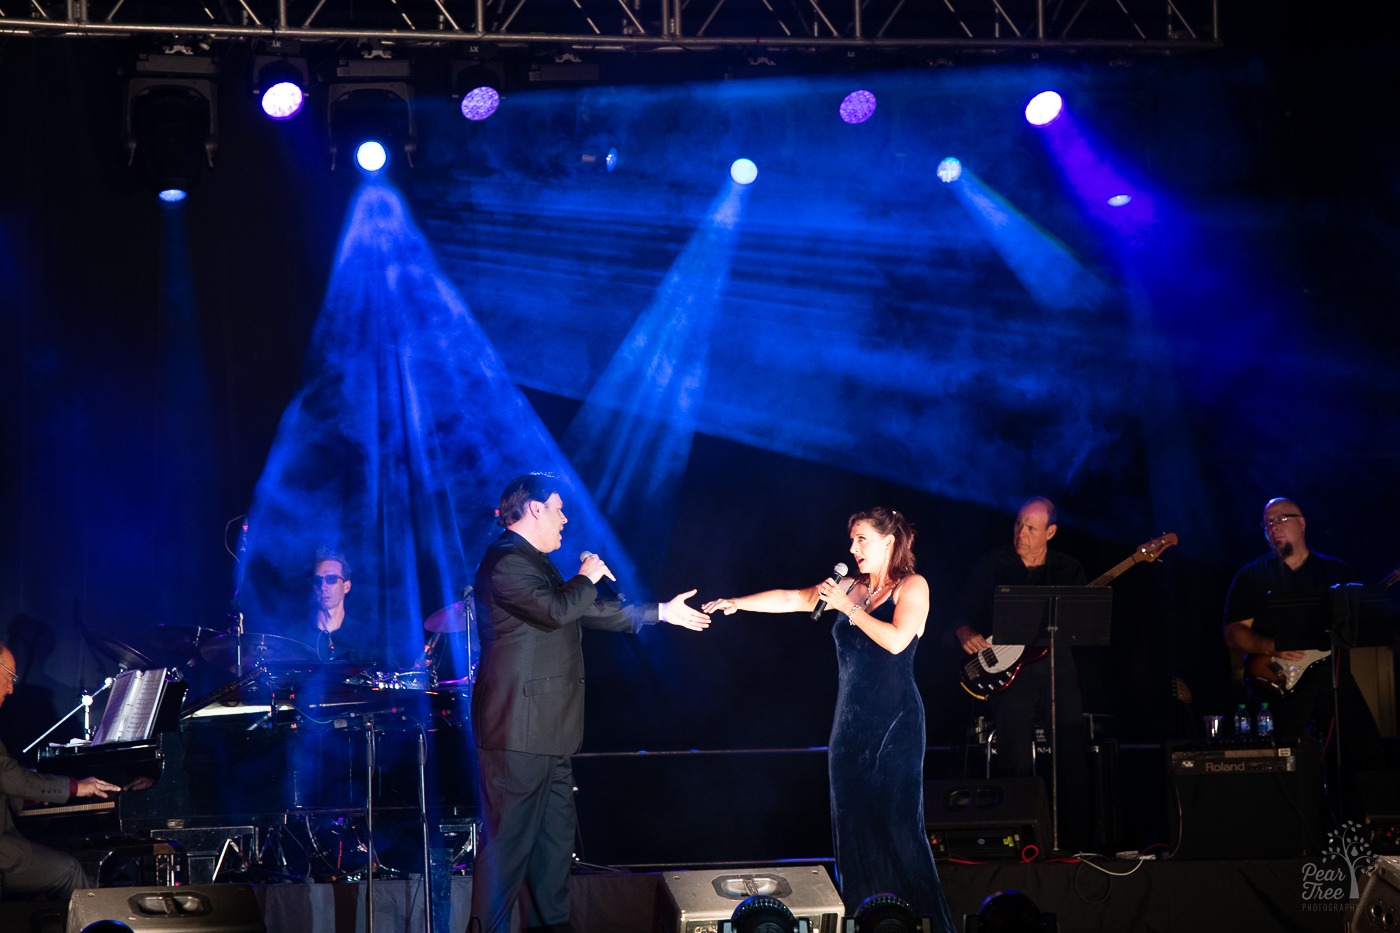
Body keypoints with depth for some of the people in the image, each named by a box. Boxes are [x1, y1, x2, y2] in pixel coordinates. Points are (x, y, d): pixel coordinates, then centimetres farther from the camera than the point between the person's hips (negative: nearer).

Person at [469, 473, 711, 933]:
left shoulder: (536, 564, 21)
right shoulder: (507, 561, -14)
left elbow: (589, 613, 28)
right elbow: (556, 610, -27)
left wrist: (661, 612, 30)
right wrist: (587, 579, -8)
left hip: (548, 732, 11)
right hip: (518, 733, -11)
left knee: (556, 838, 14)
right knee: (509, 843, -9)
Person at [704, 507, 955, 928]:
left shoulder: (912, 587, -4)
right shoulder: (850, 587, 12)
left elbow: (896, 640, -18)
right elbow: (791, 599, 13)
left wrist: (847, 607, -13)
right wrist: (736, 603, 6)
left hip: (895, 723, -6)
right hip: (851, 721, 6)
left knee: (898, 825, -9)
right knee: (851, 825, 4)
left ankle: (925, 920, -5)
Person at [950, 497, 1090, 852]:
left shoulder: (1069, 570, 12)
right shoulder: (992, 564, 7)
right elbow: (961, 613, 9)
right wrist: (966, 633, -13)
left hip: (1056, 665, 2)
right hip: (1007, 669, -2)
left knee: (1074, 750, -10)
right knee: (1016, 760, -13)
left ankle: (1074, 837, 0)